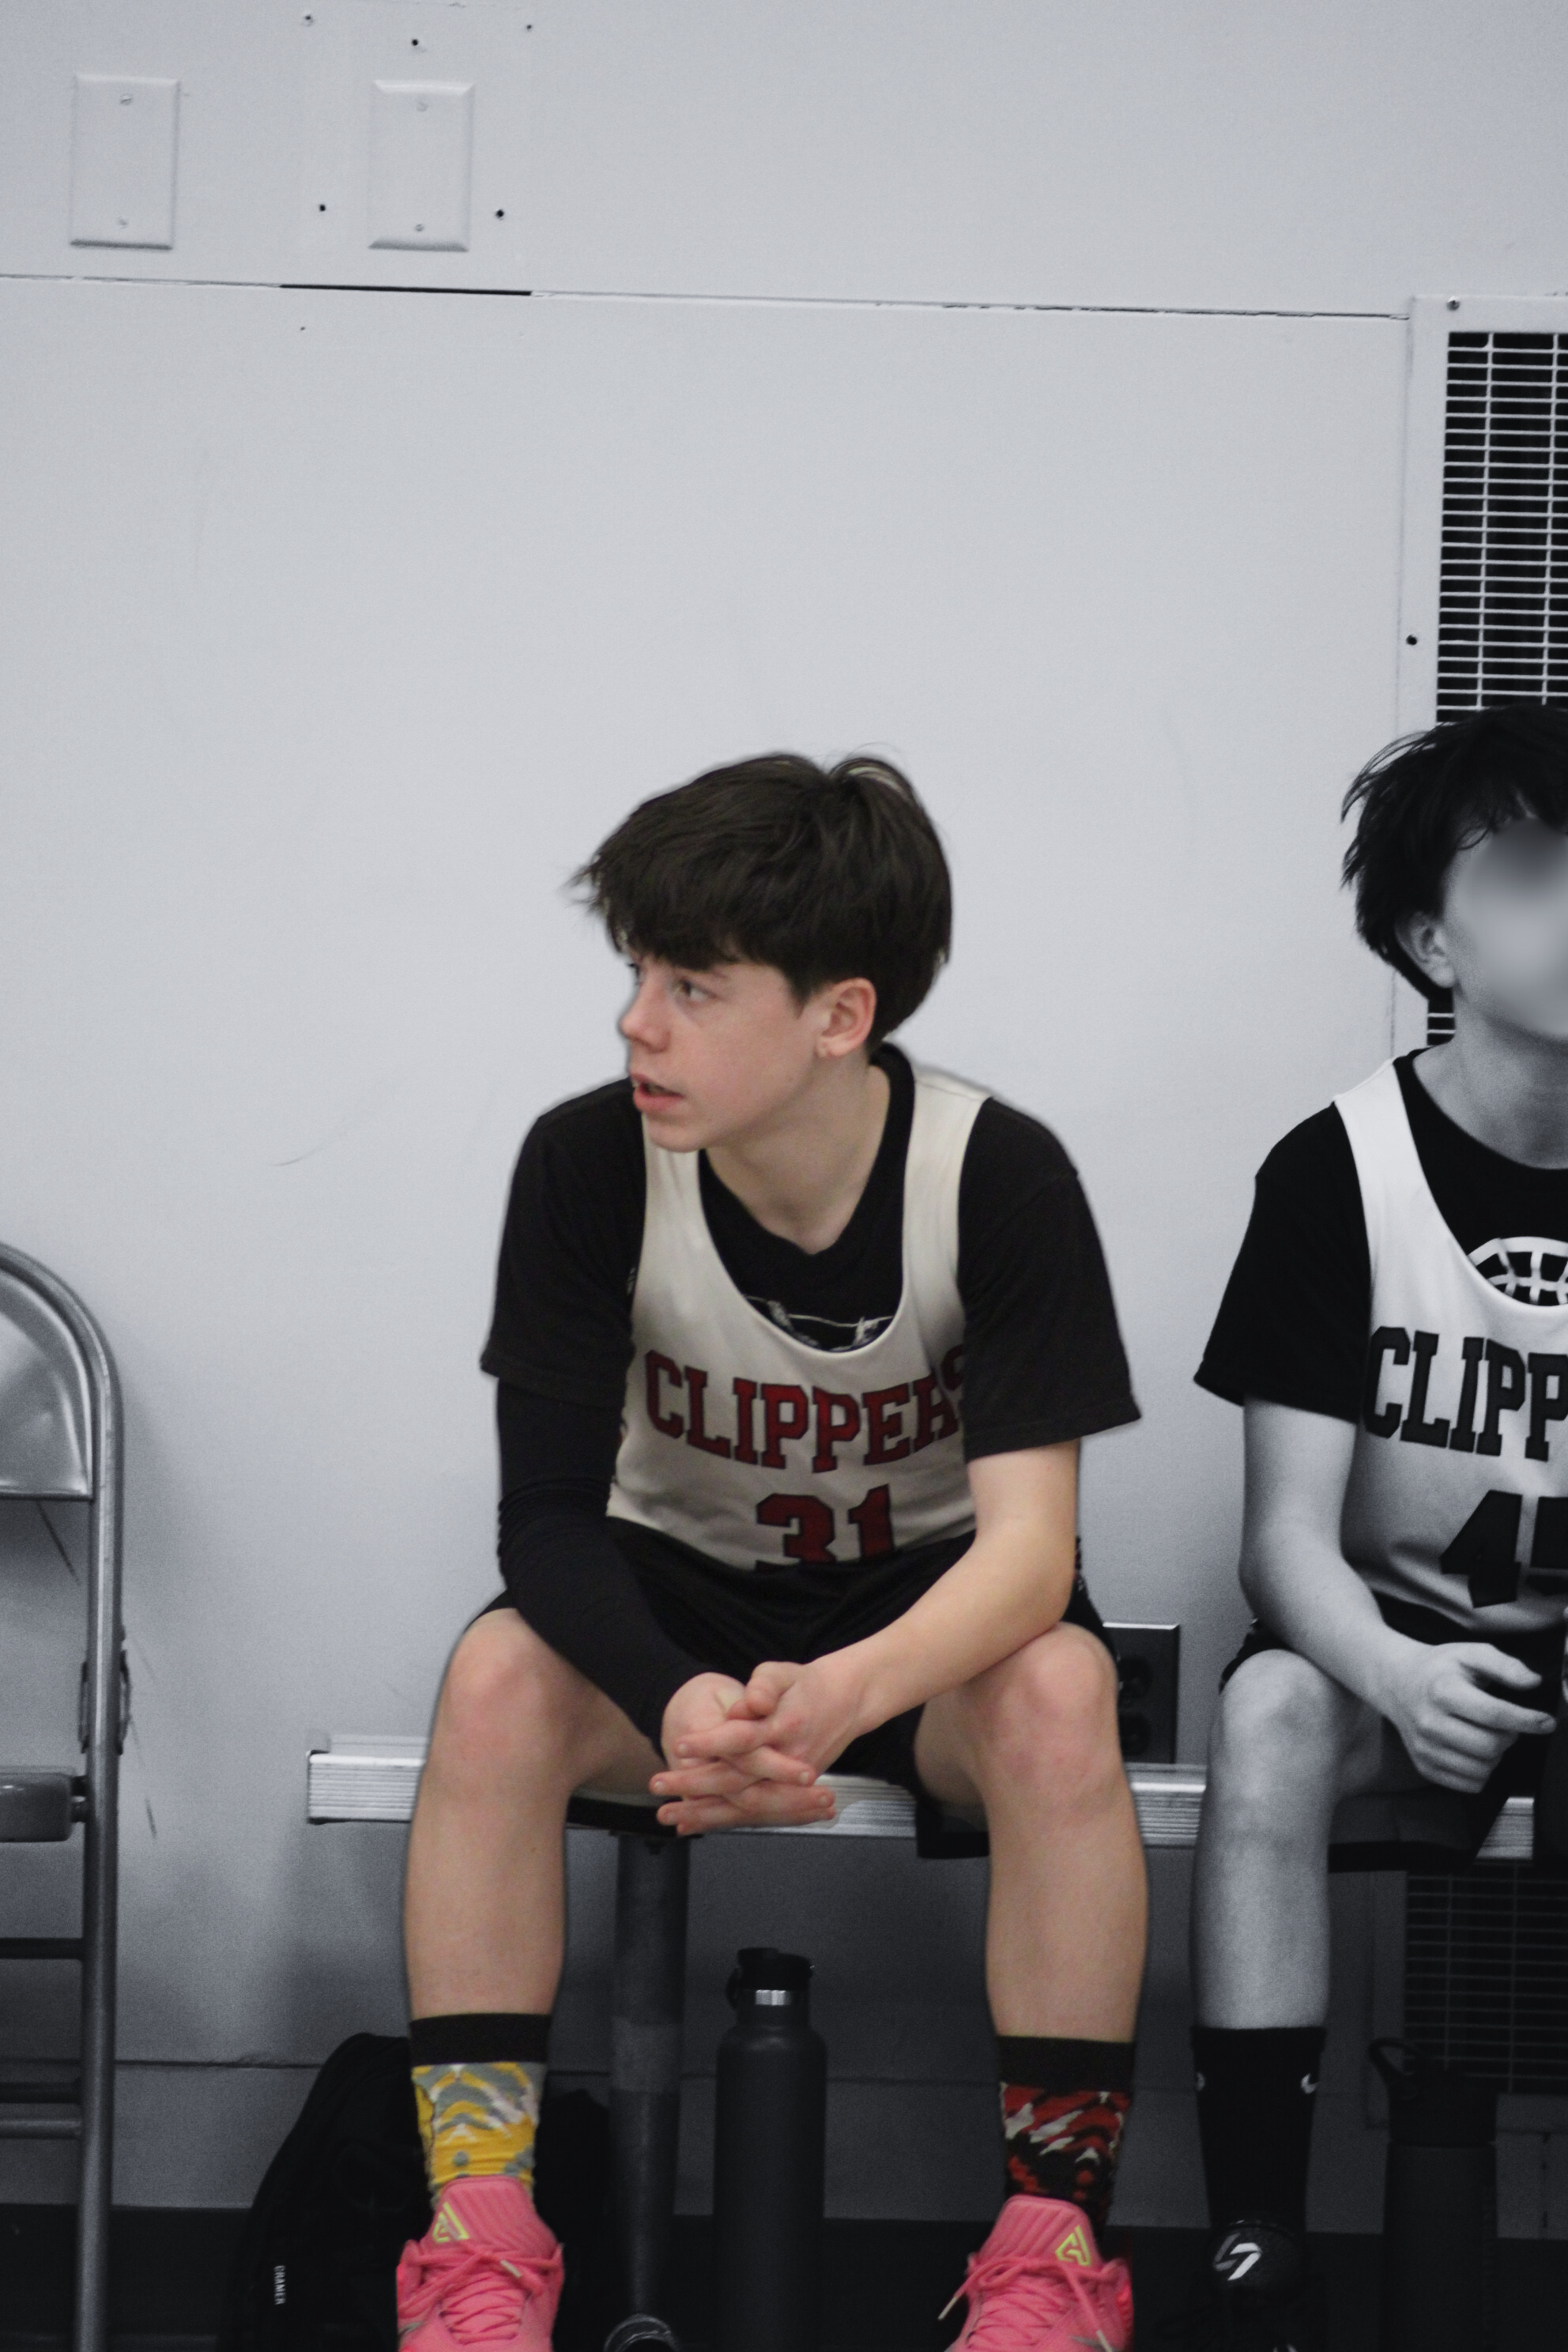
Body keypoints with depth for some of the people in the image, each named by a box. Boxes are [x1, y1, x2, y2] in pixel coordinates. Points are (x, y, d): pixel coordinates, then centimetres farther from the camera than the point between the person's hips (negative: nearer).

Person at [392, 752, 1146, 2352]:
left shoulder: (1000, 1176, -22)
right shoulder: (587, 1165, -18)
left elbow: (1028, 1537, -28)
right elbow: (549, 1514, -21)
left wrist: (843, 1693, -50)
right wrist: (675, 1699, -43)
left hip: (924, 1599, -1)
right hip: (674, 1595, 1)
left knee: (1058, 1700, -34)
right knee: (495, 1679, -30)